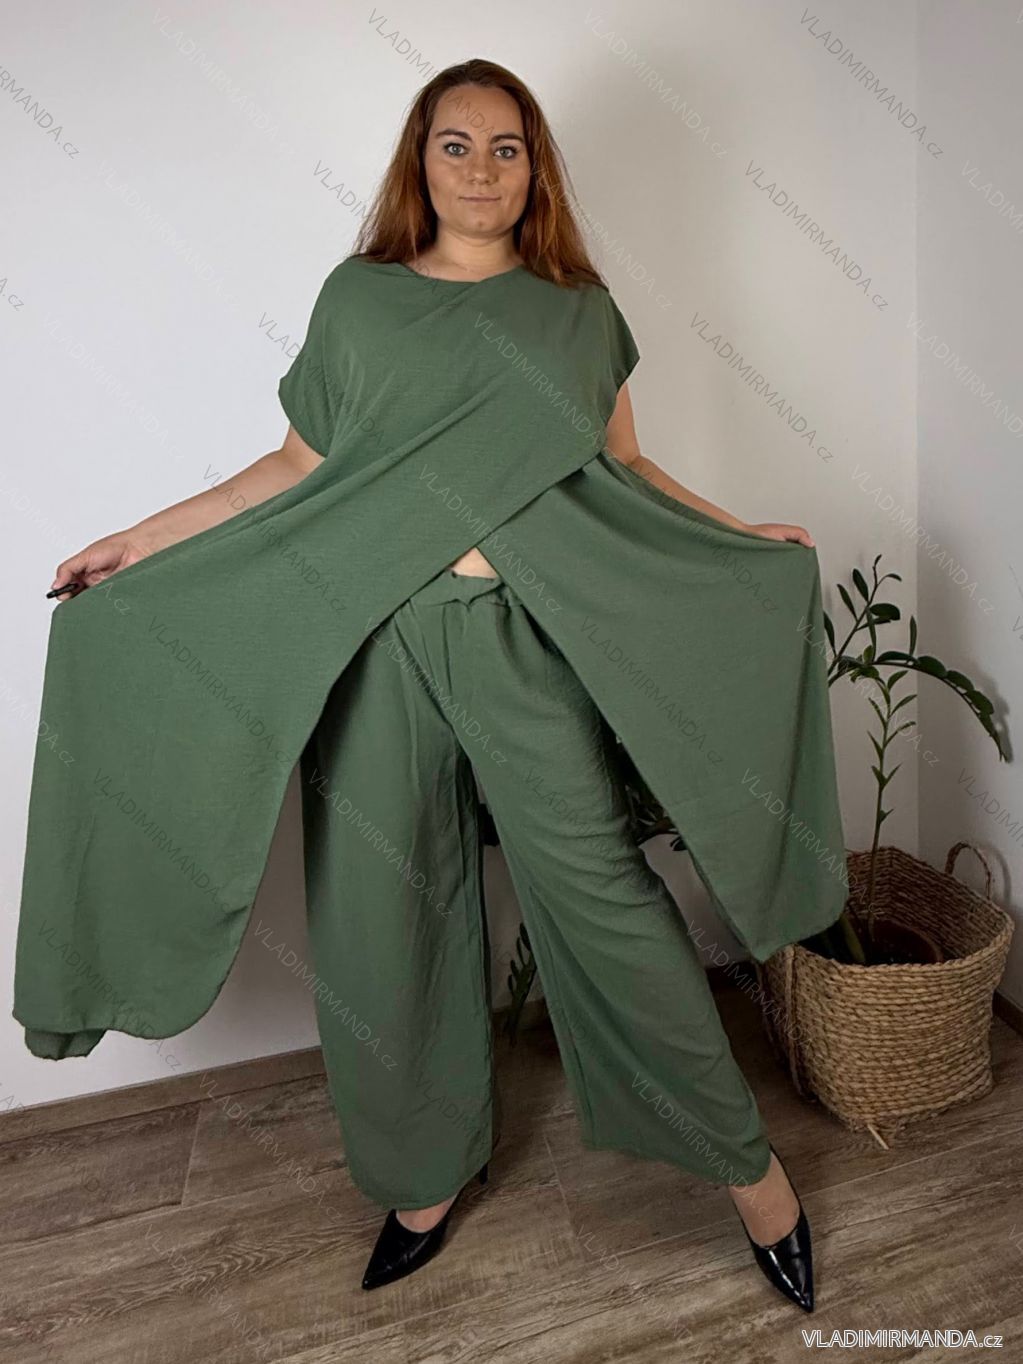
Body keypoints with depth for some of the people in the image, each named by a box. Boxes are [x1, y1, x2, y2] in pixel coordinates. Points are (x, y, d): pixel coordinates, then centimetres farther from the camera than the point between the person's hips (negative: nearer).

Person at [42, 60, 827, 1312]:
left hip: (524, 638, -1)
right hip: (376, 638, 2)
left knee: (600, 891, -1)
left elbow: (622, 471, 14)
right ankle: (428, 1173, 33)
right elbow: (299, 468, 11)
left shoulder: (576, 308, 11)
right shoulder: (358, 299, 10)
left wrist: (736, 533, 4)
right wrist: (144, 537, 9)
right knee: (386, 913, 8)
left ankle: (745, 1162, 22)